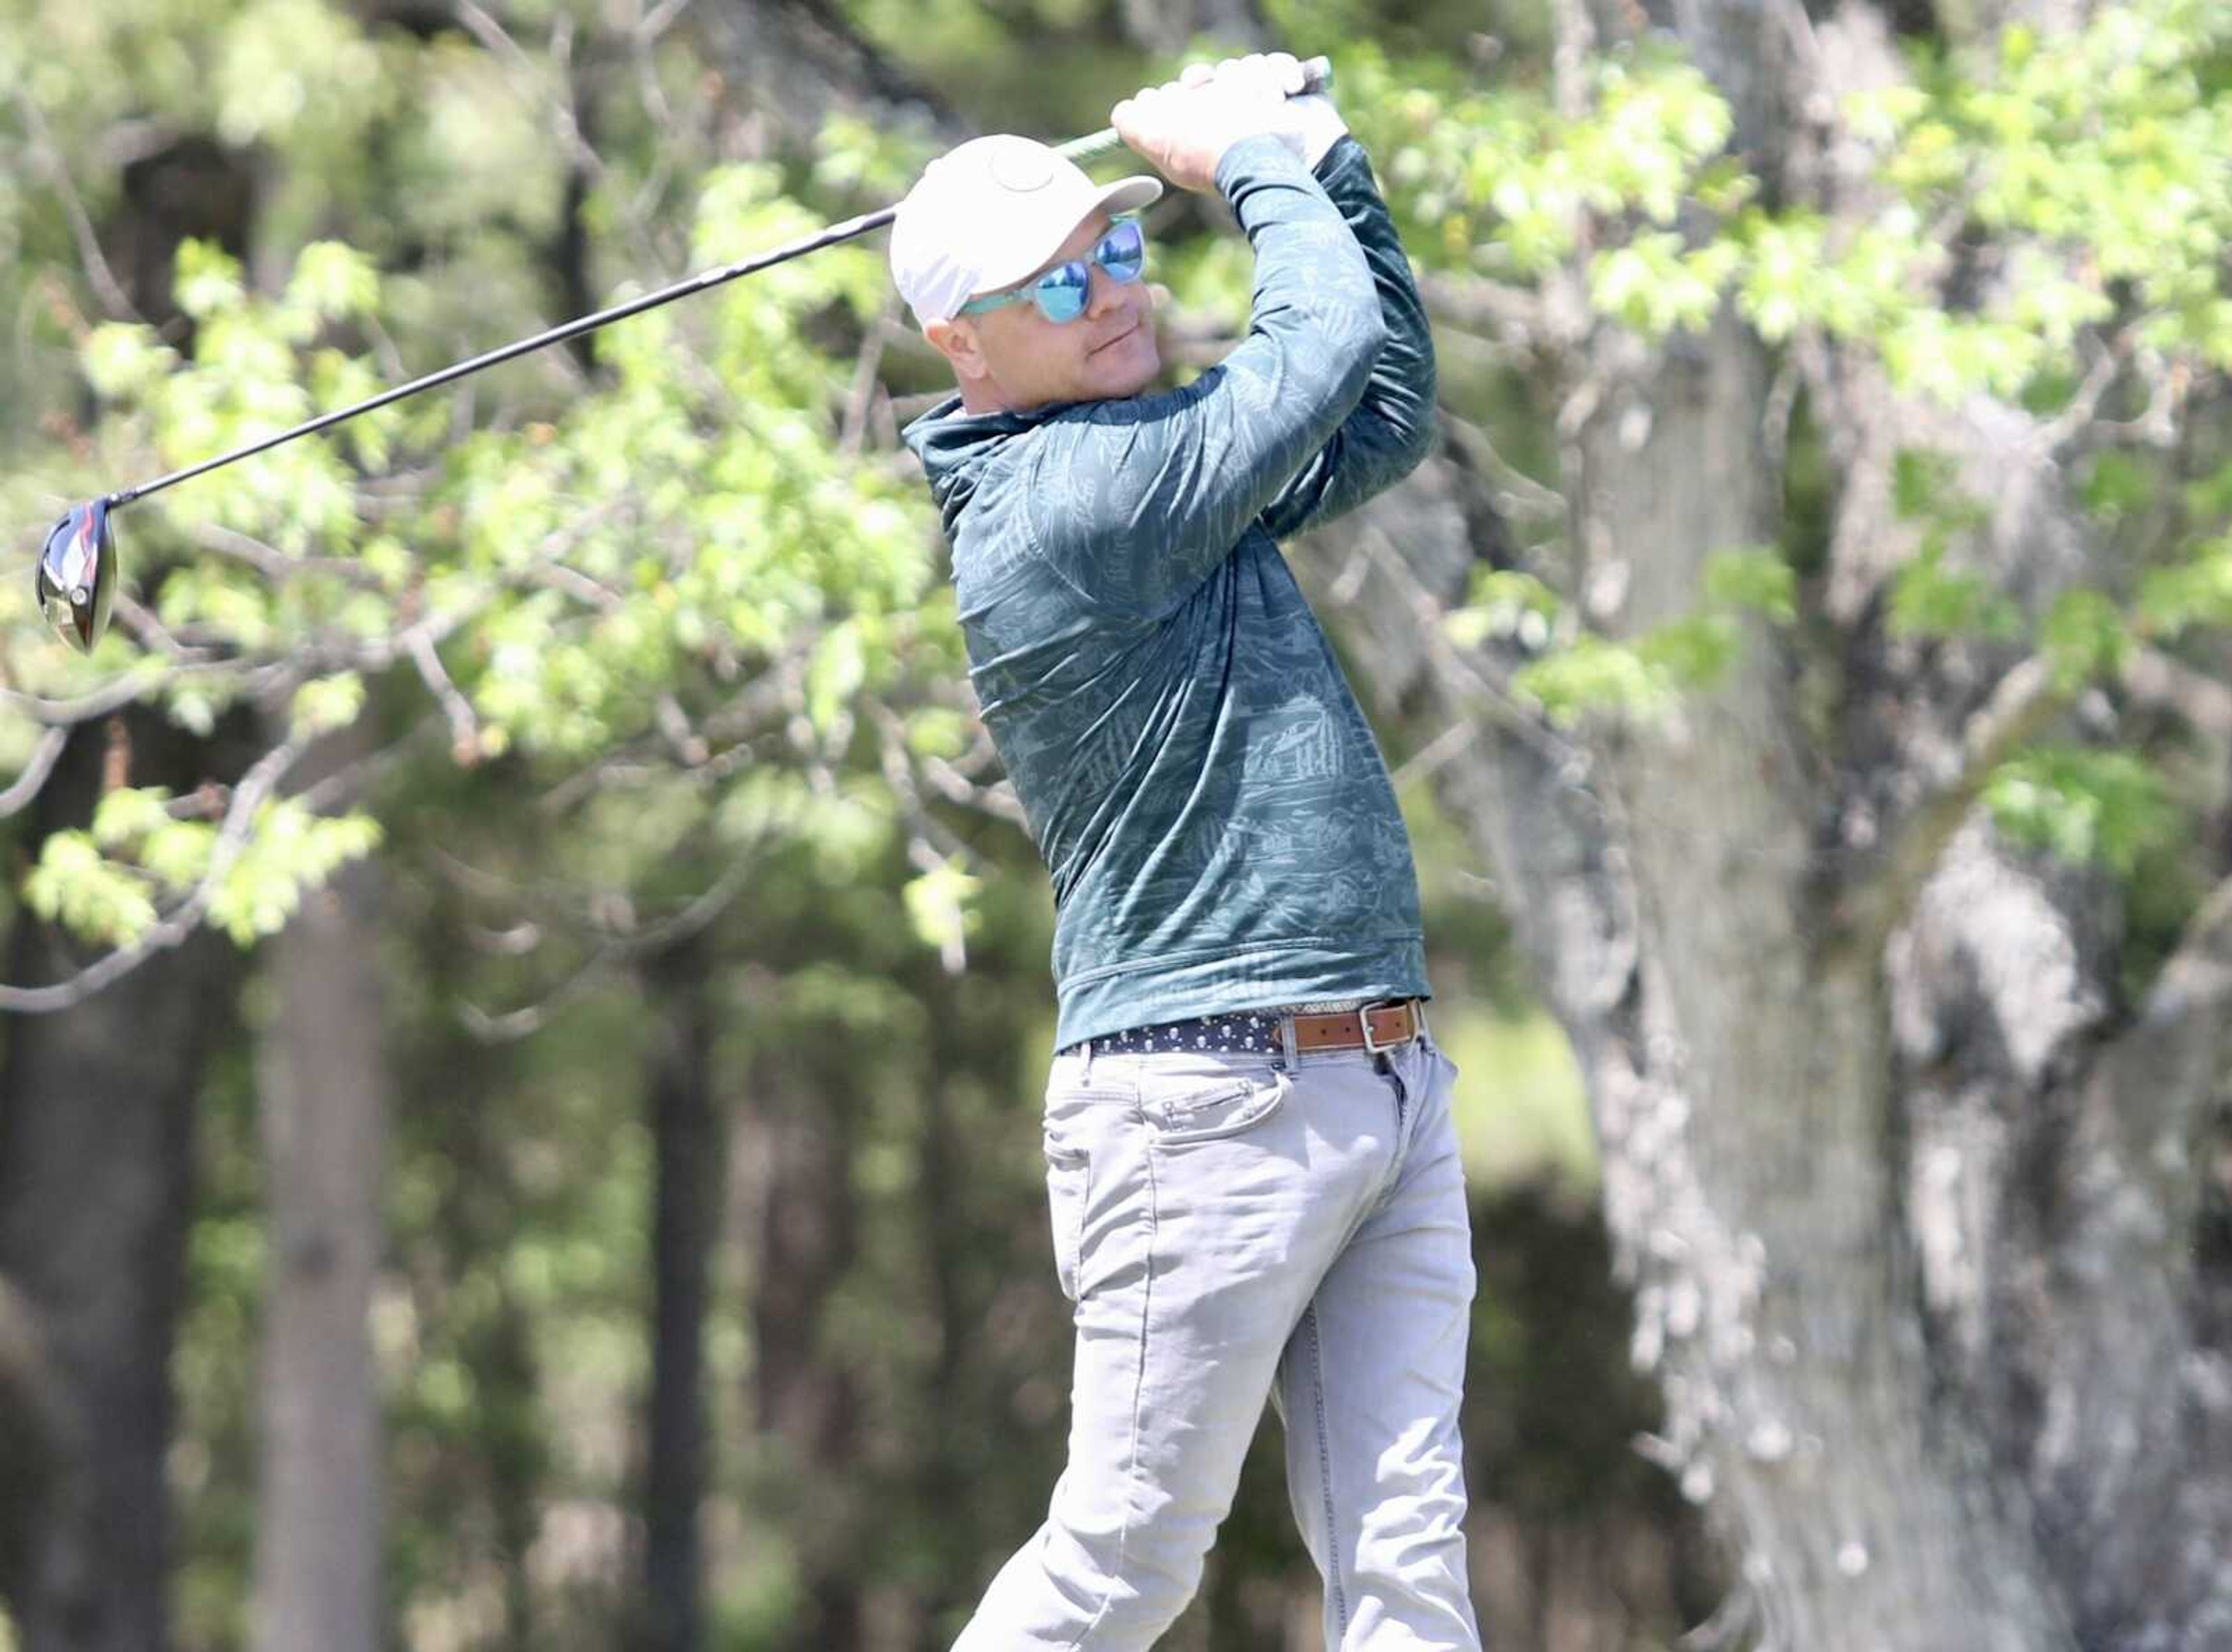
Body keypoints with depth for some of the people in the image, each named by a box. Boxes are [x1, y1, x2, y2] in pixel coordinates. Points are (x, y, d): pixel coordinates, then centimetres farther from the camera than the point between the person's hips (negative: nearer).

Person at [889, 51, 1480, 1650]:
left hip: (1388, 1094, 9)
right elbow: (1332, 338, -12)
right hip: (1209, 1098, -9)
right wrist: (1256, 160, 5)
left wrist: (1328, 162, 18)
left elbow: (1385, 412, 27)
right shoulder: (1057, 497, -13)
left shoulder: (1154, 459, 16)